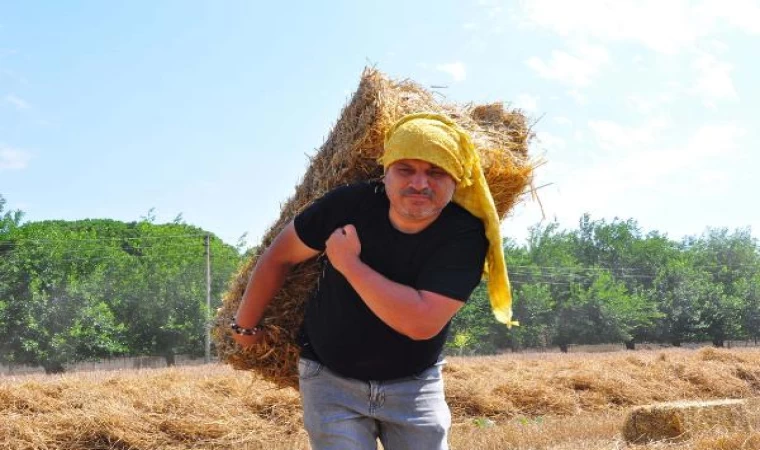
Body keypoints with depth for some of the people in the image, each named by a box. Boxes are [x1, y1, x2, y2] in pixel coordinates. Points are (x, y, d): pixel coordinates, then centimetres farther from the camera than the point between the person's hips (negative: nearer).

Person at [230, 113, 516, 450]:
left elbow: (421, 322, -32)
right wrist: (246, 325, 11)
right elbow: (279, 256, -1)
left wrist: (350, 264, -26)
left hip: (413, 384, 0)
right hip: (331, 380, 0)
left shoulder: (465, 235, -21)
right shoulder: (348, 205, -17)